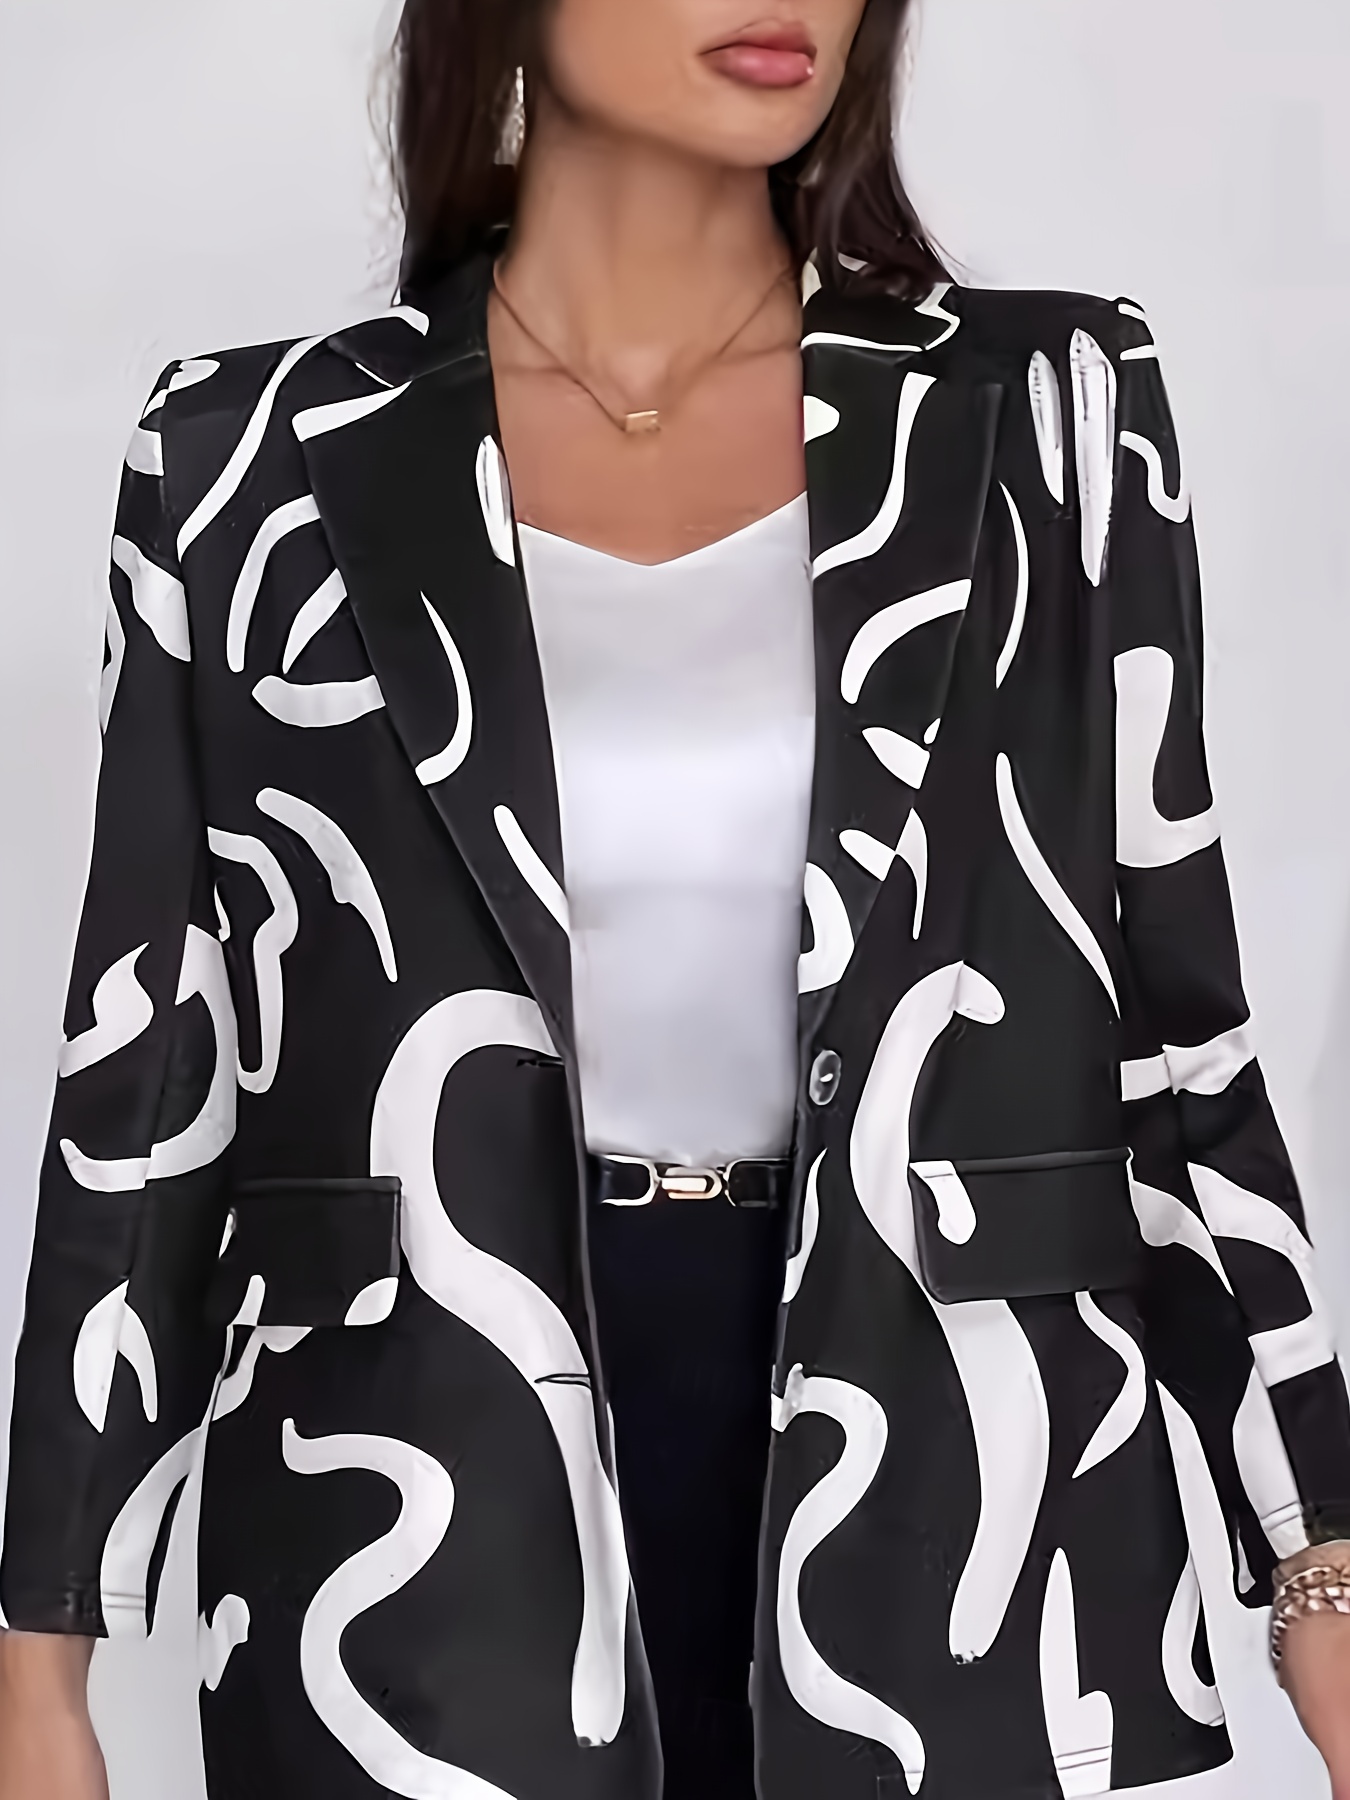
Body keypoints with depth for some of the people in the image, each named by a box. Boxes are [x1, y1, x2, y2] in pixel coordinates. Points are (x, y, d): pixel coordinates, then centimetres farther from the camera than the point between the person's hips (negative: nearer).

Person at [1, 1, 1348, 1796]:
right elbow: (145, 1079, 2)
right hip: (421, 1562, 0)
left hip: (949, 1528, 1)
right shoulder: (258, 461, -2)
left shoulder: (1049, 413, 0)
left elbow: (1167, 1015, 4)